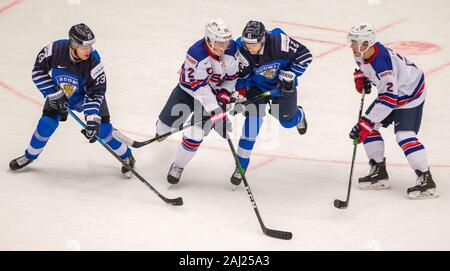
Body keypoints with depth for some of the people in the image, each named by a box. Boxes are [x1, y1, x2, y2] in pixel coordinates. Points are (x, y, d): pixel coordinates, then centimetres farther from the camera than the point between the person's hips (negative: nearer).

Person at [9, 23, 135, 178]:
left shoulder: (93, 60, -33)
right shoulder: (55, 49, -31)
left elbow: (96, 92, -28)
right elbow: (38, 71, -17)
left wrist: (92, 120, -35)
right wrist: (54, 95, -21)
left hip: (86, 94, -1)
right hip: (59, 92, 2)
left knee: (101, 127, -12)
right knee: (47, 123, -7)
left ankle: (126, 156, 8)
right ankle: (30, 155, 18)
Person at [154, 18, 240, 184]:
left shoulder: (231, 50, -20)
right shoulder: (197, 53, -35)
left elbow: (232, 76, -2)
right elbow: (199, 86, -35)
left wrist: (224, 95, -15)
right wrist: (216, 112, -37)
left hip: (214, 91, 2)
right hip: (189, 86, -2)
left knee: (196, 131, -12)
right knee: (168, 121, 9)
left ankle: (178, 166, 8)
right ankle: (161, 131, 49)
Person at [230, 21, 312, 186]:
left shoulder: (278, 41, -35)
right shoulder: (242, 51, -27)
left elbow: (304, 55, -24)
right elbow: (241, 76, -10)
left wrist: (289, 76, -26)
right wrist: (240, 93, -25)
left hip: (283, 84, 0)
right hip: (257, 86, 0)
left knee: (287, 121, 12)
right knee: (252, 123, -14)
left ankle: (298, 115, 53)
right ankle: (241, 166, -6)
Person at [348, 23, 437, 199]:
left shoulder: (381, 64, -38)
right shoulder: (364, 52, -11)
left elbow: (389, 99, -40)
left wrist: (366, 122, -41)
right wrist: (360, 75, 0)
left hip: (410, 96, -10)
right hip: (390, 91, 10)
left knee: (404, 135, -22)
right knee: (369, 128, 4)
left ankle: (426, 181, -17)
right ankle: (379, 173, 12)